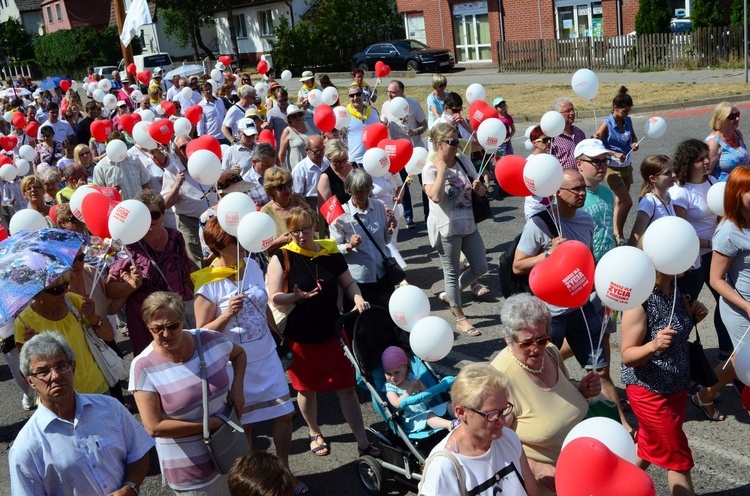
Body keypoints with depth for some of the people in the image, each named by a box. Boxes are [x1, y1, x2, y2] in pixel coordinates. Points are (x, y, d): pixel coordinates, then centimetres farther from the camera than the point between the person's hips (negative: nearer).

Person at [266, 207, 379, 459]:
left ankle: (363, 443, 13)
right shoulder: (282, 257, -9)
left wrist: (358, 298, -9)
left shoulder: (330, 252, 0)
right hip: (300, 337, -2)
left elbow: (348, 282, 11)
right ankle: (315, 433, 41)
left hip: (332, 332, 2)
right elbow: (274, 298, -10)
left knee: (347, 387, 3)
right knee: (307, 389, 15)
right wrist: (296, 296, -29)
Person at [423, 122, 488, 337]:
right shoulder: (430, 169, -12)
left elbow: (481, 192, 8)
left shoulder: (464, 162, 4)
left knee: (480, 267, 11)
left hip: (468, 224, 6)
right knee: (452, 272, 6)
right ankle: (460, 318, 20)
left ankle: (450, 295, 33)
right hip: (446, 228, -6)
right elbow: (435, 197, -30)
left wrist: (478, 186, -16)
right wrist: (442, 169, -22)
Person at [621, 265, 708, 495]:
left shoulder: (675, 287, -3)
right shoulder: (639, 300, -26)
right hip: (649, 390, -8)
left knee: (649, 445, 23)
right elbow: (627, 356, -22)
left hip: (676, 385, 8)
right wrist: (653, 345, -41)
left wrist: (695, 316, -6)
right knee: (678, 458, 6)